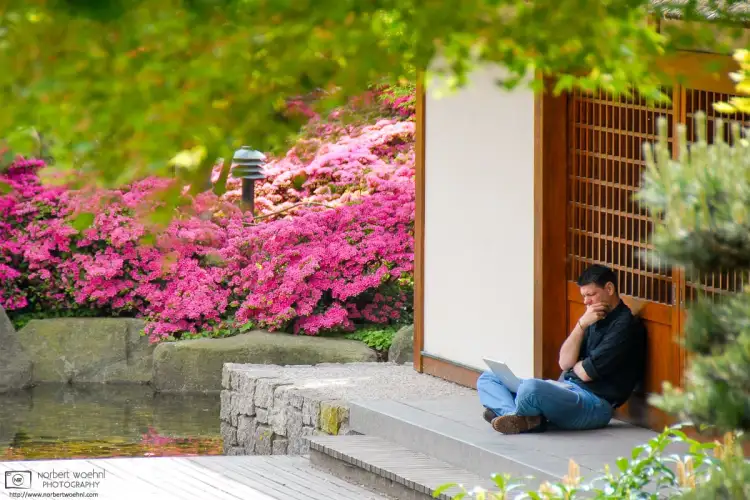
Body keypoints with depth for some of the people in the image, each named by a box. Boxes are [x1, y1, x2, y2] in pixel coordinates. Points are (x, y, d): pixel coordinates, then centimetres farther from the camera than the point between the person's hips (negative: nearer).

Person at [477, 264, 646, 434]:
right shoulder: (594, 320, 18)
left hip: (594, 404, -10)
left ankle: (523, 419, -8)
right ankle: (521, 418, -21)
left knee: (530, 388, -40)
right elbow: (564, 362, 7)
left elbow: (587, 373, -13)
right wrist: (581, 324, -3)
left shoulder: (625, 326, -10)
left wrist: (573, 365, 10)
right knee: (488, 379, 7)